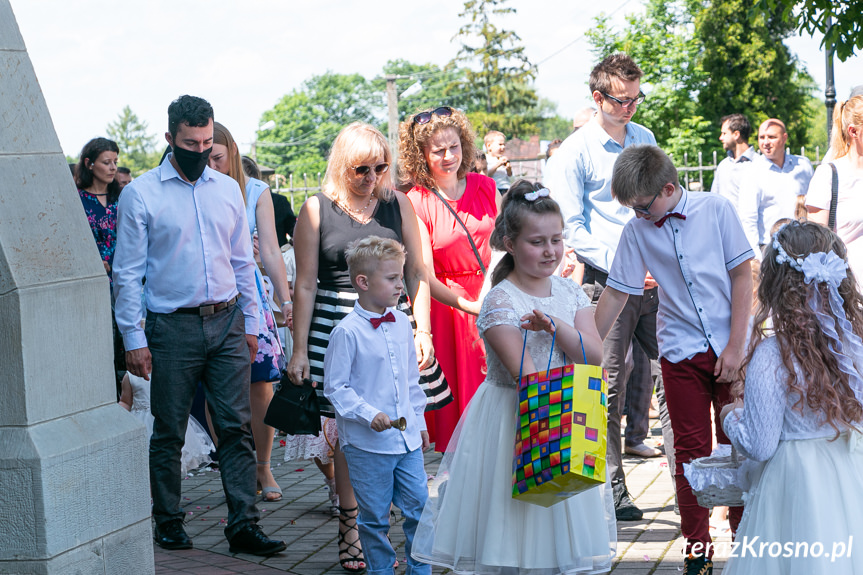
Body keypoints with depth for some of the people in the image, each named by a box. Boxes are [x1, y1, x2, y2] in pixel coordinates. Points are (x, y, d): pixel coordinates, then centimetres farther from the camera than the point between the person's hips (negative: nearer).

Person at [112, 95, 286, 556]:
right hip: (172, 327, -3)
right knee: (168, 432, 5)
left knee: (236, 426, 0)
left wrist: (250, 323, 13)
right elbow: (127, 271, -3)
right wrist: (133, 338, -8)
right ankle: (168, 522, 20)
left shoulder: (228, 189, 10)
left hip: (227, 321, 3)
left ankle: (243, 526, 4)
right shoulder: (140, 194, -3)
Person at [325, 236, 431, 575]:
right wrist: (369, 415, -19)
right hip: (367, 443, -5)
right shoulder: (347, 332, -13)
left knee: (418, 508, 7)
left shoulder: (402, 324, 6)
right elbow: (335, 388, -10)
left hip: (407, 438, 5)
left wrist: (419, 421, 18)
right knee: (375, 518, 6)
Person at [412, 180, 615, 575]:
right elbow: (526, 374, -21)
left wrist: (555, 325, -18)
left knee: (565, 526, 12)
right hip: (513, 419, -5)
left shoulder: (571, 294, 5)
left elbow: (595, 358, -4)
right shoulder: (500, 302, -13)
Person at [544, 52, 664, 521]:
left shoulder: (644, 139, 13)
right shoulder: (573, 154, -6)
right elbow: (571, 228, -10)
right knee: (609, 389, 0)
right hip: (606, 284, -5)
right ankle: (613, 493, 10)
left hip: (655, 279, 5)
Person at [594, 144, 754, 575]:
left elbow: (742, 274, -4)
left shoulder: (716, 209, -6)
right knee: (691, 449, 3)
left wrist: (736, 345, -8)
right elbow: (615, 293, 6)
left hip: (729, 347, -1)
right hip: (681, 351, 1)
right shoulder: (636, 231, -1)